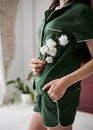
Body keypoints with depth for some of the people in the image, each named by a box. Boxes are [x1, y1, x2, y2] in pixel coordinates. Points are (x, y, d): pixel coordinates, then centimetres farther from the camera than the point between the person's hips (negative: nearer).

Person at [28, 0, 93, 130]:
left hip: (58, 93, -8)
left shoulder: (80, 11, -11)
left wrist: (64, 82, -22)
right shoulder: (52, 11, 12)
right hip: (43, 90, 8)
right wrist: (37, 62, 2)